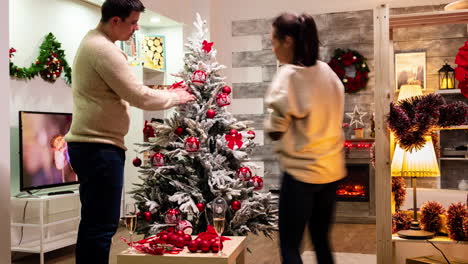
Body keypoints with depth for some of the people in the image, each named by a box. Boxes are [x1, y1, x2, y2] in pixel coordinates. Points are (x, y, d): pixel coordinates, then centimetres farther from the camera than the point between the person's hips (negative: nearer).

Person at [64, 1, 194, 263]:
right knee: (102, 225, -7)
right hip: (99, 147, -11)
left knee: (94, 221, 16)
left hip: (91, 144, 11)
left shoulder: (93, 42, 18)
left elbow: (126, 92, 22)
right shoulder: (104, 49, -16)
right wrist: (176, 97, -2)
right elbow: (140, 96, -18)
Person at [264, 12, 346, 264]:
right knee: (321, 240, 16)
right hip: (331, 168, 7)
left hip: (302, 171, -7)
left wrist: (271, 115, 4)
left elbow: (275, 131, -13)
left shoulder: (287, 75, -14)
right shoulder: (327, 71, 8)